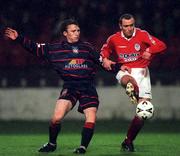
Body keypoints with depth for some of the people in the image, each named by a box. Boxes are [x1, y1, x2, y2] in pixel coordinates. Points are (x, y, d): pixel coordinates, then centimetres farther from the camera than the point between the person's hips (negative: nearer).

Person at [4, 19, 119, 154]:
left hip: (88, 87, 2)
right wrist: (18, 38, 2)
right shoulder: (55, 49, 9)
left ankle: (83, 147, 4)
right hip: (70, 86, -2)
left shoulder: (87, 47, 14)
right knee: (57, 117, -17)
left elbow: (101, 60, 22)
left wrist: (116, 67, 13)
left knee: (91, 119, -13)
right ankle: (52, 144, 8)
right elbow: (35, 48, 10)